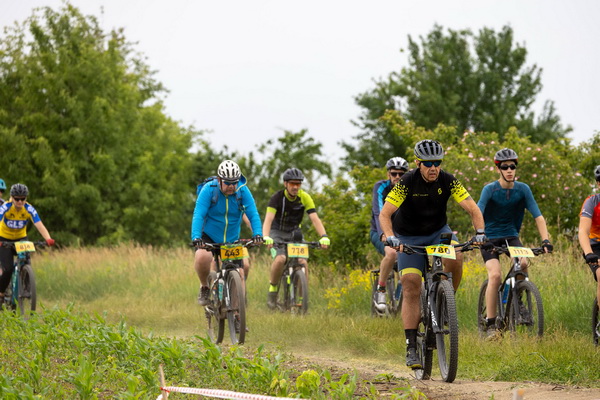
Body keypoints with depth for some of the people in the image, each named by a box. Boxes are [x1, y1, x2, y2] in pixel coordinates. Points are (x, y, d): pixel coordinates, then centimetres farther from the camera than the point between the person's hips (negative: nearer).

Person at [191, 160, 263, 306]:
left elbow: (253, 215, -16)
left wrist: (257, 234, -34)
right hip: (209, 237, -3)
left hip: (232, 239, 3)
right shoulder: (209, 190, -17)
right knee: (202, 257, -32)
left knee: (239, 274, -8)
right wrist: (196, 237, -39)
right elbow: (198, 215, -24)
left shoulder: (243, 191, -11)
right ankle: (204, 287, -4)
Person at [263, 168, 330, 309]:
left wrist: (324, 236, -36)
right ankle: (272, 289, -9)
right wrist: (266, 237, -47)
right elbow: (268, 219, -29)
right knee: (280, 259, -30)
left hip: (295, 233, 3)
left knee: (302, 262, -19)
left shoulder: (305, 198, -12)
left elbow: (315, 219, -19)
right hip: (278, 233, -2)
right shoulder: (277, 197, -19)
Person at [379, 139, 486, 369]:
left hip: (438, 232, 2)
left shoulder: (448, 181, -16)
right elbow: (384, 214, -27)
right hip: (409, 238, -2)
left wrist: (480, 232, -36)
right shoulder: (407, 182, -22)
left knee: (456, 257, -31)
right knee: (411, 289, -13)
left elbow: (473, 209, -18)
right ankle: (411, 347, -12)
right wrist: (390, 237, -45)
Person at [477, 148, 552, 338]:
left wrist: (545, 240, -23)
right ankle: (491, 324, -14)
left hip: (511, 235, 2)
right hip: (490, 237, -2)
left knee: (522, 263, -27)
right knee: (495, 275, -23)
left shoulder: (522, 189, -7)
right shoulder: (490, 189, -15)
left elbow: (537, 216, -10)